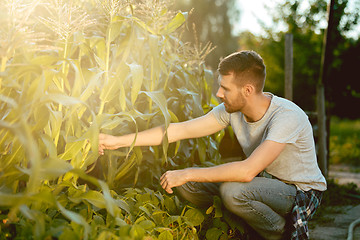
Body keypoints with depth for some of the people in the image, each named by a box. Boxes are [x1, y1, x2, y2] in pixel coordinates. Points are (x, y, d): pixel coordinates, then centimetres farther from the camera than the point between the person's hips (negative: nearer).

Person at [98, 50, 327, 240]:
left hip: (303, 191, -6)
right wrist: (119, 141, -9)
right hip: (265, 181, 6)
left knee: (232, 190, -34)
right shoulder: (231, 110, -9)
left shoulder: (287, 116, -30)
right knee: (189, 183, -12)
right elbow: (180, 129, -7)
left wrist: (186, 174, -32)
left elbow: (247, 170, -38)